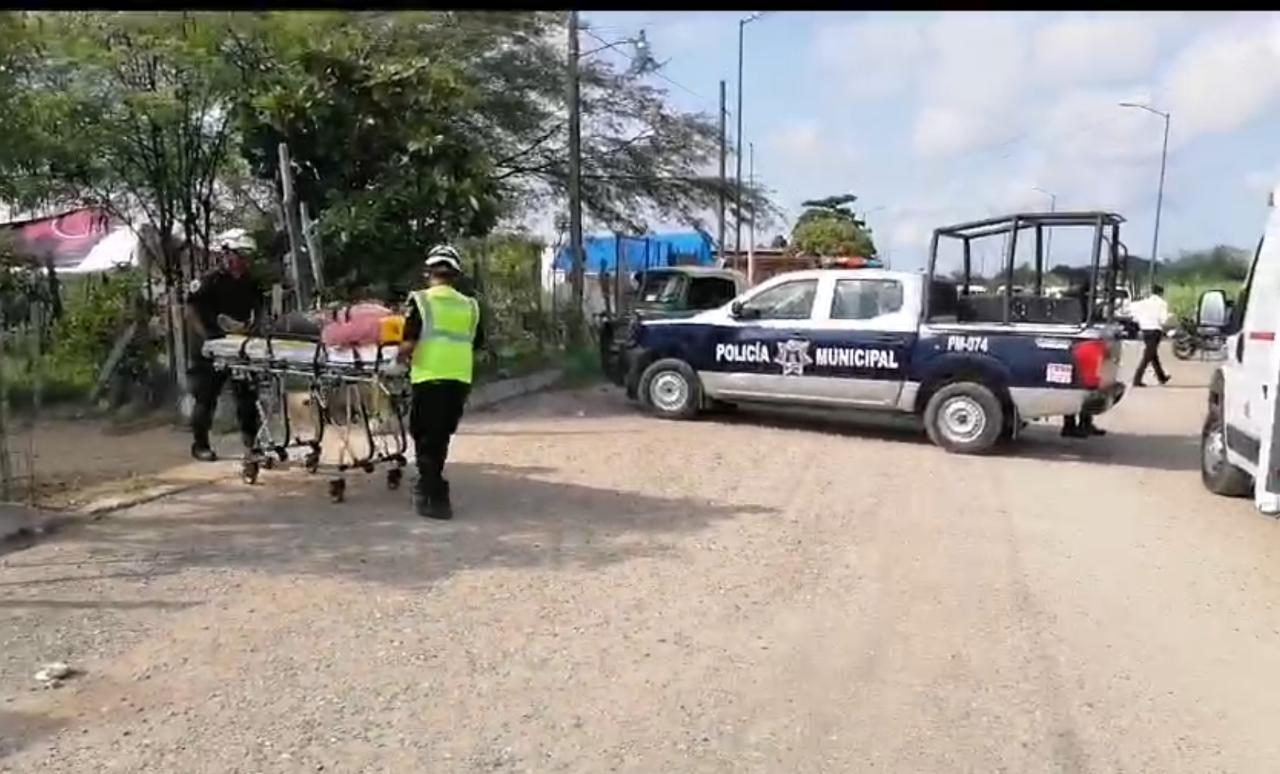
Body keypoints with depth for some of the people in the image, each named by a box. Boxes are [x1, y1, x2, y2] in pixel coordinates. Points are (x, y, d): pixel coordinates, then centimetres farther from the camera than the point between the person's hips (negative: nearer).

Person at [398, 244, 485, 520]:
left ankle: (436, 498, 2)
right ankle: (428, 487, 36)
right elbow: (476, 345, 7)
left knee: (426, 438, 7)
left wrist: (403, 355, 9)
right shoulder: (470, 306, 8)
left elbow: (408, 345, -12)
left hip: (430, 378, -4)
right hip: (461, 380, 4)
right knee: (441, 437, 20)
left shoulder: (421, 301, -4)